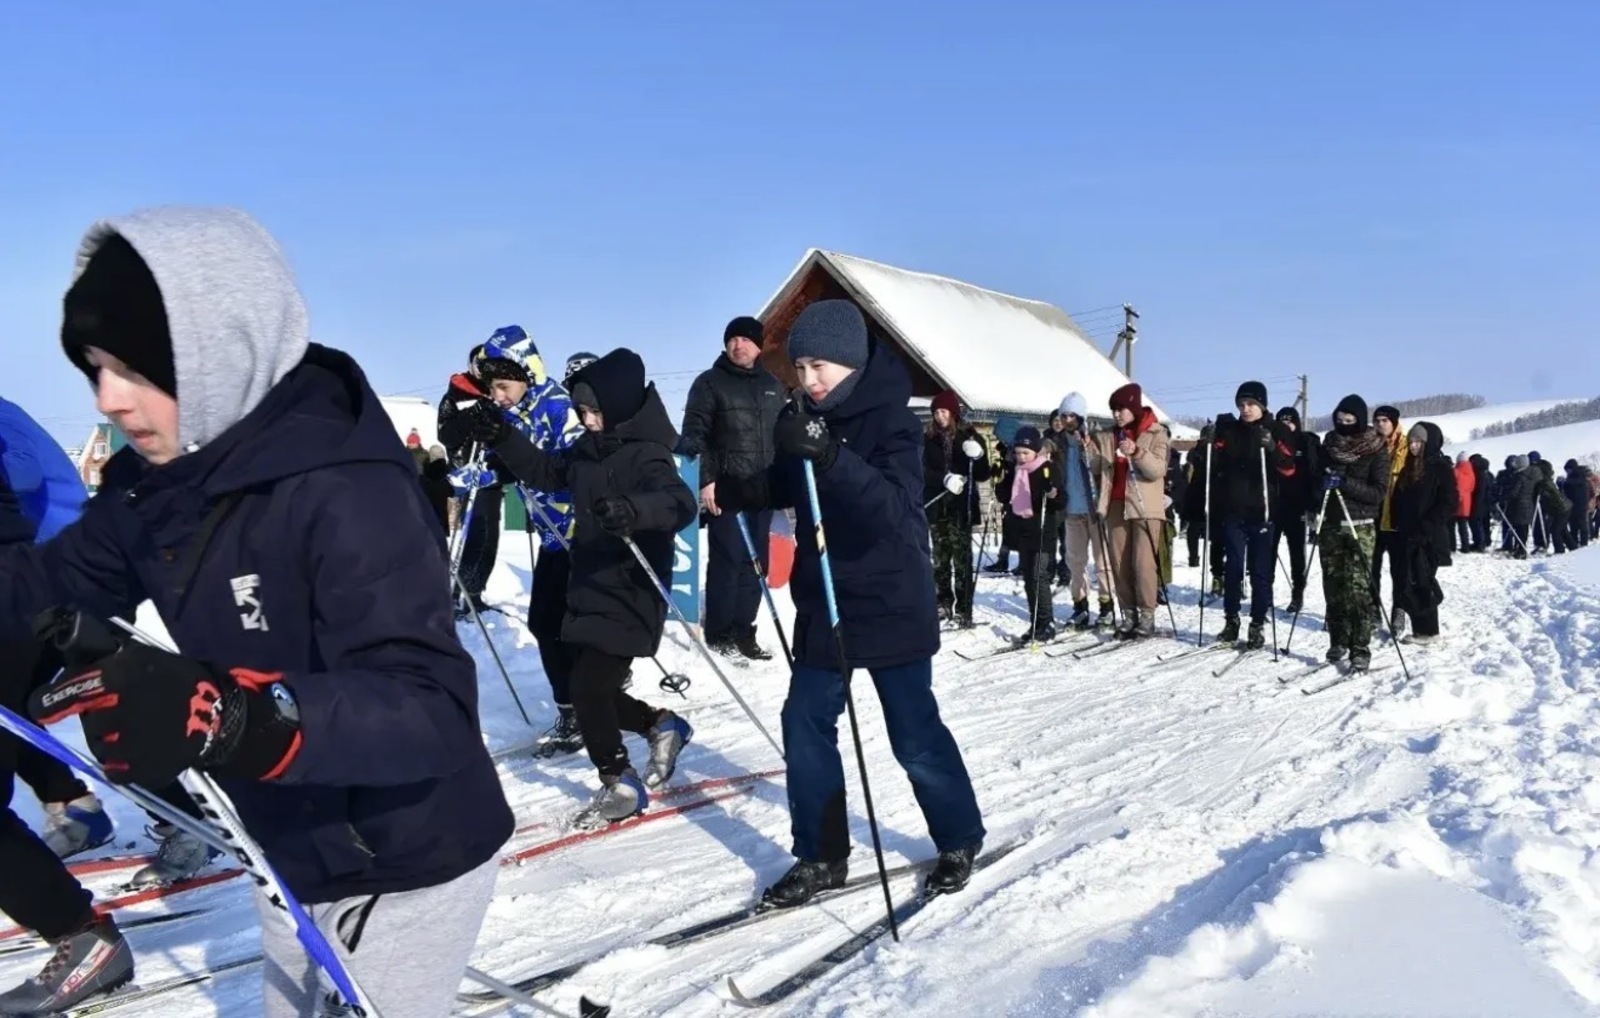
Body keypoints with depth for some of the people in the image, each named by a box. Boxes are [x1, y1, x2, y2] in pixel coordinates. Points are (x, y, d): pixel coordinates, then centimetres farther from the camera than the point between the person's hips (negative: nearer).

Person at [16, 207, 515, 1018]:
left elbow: (432, 709, -38)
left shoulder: (345, 491, -31)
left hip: (409, 869, -8)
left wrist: (227, 720, -51)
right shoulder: (155, 482, -6)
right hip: (290, 856, 8)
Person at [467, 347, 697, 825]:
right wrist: (503, 438, 9)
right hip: (588, 592, 9)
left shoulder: (646, 456, -18)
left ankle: (620, 785, 8)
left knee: (587, 688, -8)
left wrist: (632, 509, -55)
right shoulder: (588, 451, 7)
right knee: (594, 688, 15)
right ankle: (663, 727, 37)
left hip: (629, 600, -9)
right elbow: (545, 471, 23)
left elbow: (680, 504, -35)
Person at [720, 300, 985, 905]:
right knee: (805, 725, 5)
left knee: (915, 736, 4)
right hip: (823, 604, 6)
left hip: (891, 605, -6)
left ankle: (960, 841, 26)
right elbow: (789, 488, 19)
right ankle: (821, 856, 19)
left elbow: (894, 507, -31)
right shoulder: (808, 419, 3)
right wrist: (748, 491, -1)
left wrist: (829, 455, -44)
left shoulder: (891, 421, -16)